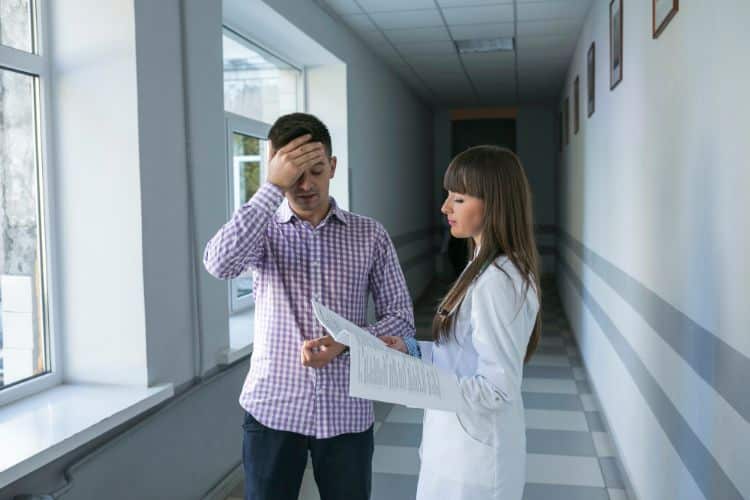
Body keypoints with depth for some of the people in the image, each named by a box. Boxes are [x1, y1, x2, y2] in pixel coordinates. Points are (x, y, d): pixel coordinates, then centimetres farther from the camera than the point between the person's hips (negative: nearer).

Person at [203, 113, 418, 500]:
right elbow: (220, 264, -23)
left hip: (346, 412, 1)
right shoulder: (264, 231, -1)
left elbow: (401, 318, 1)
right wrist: (273, 187, -23)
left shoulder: (370, 235, 0)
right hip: (272, 409, 0)